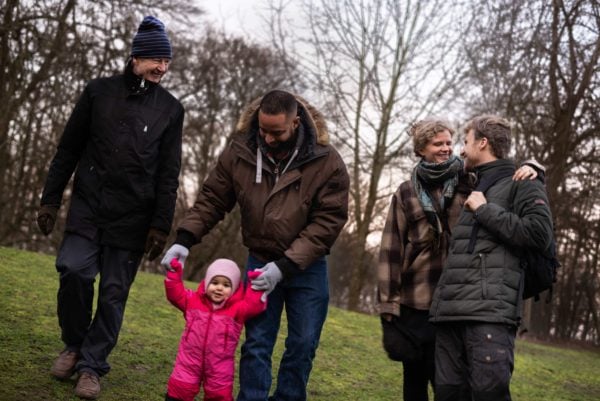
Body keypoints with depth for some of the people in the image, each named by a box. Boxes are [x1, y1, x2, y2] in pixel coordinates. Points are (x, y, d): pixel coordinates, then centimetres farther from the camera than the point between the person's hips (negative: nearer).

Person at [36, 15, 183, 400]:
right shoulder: (100, 91, 3)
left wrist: (161, 226, -3)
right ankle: (75, 344, 10)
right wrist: (51, 199, 3)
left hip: (132, 218, 0)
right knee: (74, 270, -16)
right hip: (88, 207, 0)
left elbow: (169, 174, 2)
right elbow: (68, 149, 6)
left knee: (114, 293, 0)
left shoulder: (170, 108, 3)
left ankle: (92, 365, 15)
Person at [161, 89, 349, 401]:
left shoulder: (326, 161, -17)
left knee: (302, 346, 7)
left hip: (308, 267, -1)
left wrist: (285, 266, -24)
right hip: (260, 262, 1)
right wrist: (184, 239, -15)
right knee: (256, 343, 2)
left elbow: (327, 222, -18)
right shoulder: (239, 152, -10)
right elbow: (211, 199, -1)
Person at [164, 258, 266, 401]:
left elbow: (254, 305, -19)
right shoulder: (193, 300, 0)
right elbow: (175, 294, 3)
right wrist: (174, 272, -5)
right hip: (190, 360, 1)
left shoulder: (237, 309, -7)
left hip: (219, 365, -1)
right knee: (179, 389, 7)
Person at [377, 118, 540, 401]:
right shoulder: (406, 193, 4)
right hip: (414, 304, 1)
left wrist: (530, 166, -14)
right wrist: (388, 304, -4)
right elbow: (391, 251, 1)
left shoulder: (470, 181, 4)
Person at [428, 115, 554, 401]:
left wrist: (485, 210, -5)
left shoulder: (522, 186, 6)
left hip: (490, 312, -7)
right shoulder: (470, 189, 28)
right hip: (450, 311, 7)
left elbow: (540, 235, -11)